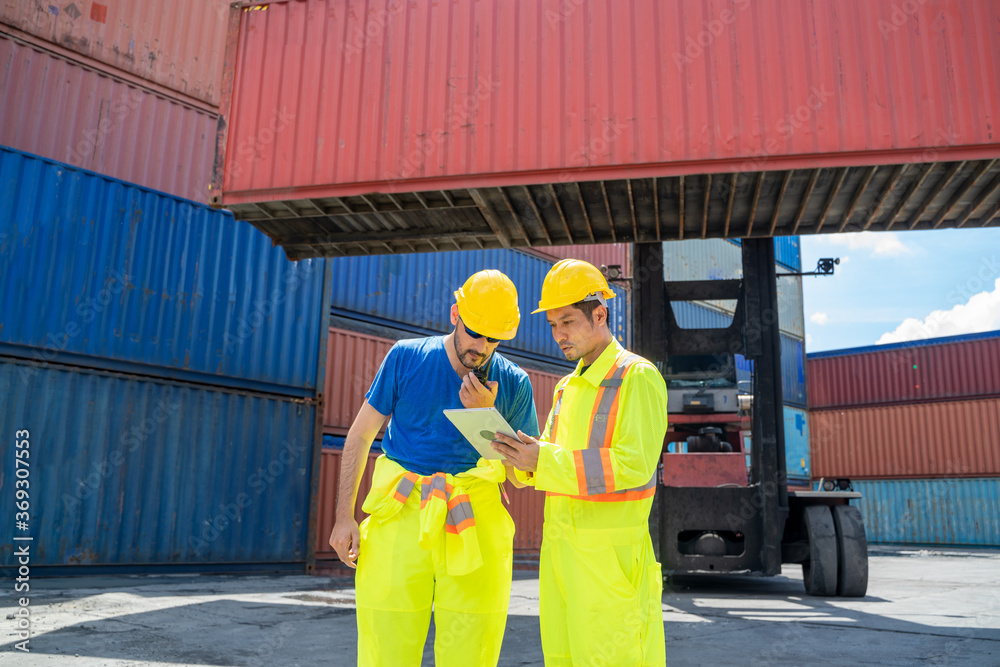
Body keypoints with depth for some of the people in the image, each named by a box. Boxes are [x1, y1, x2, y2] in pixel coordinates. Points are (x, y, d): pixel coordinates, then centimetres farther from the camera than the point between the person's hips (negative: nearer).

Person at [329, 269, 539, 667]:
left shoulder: (514, 384, 5)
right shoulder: (406, 358, 4)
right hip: (399, 516, 0)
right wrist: (344, 515, 3)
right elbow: (360, 434, 8)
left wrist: (487, 416, -8)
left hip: (475, 524, 1)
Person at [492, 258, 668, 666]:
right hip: (559, 546, 7)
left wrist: (544, 461, -22)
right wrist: (524, 455, -5)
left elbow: (634, 465, -18)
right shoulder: (567, 388, 18)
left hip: (610, 553, -7)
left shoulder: (638, 377, -7)